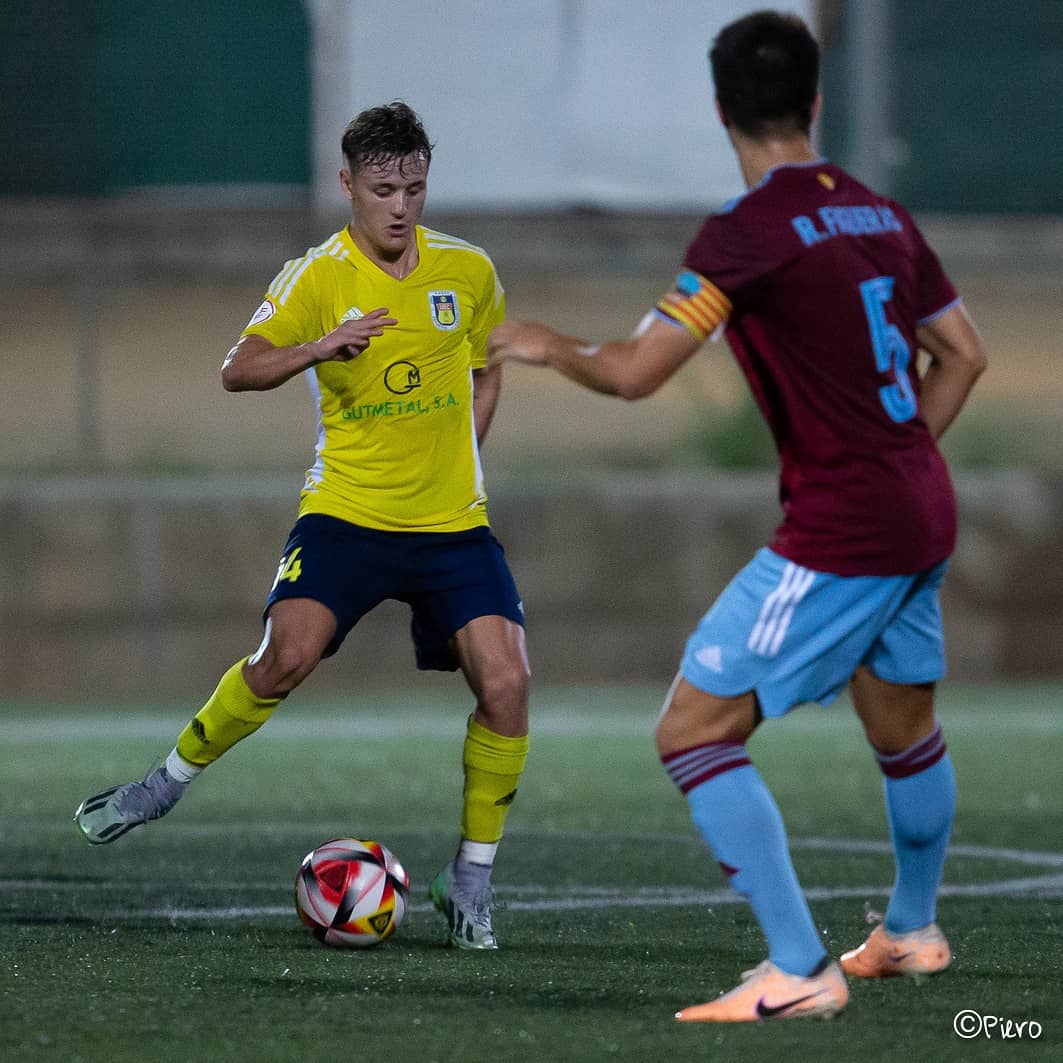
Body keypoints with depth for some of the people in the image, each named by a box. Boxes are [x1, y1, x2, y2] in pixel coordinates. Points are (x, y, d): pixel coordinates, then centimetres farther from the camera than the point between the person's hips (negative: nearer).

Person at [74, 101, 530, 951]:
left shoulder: (468, 271, 3)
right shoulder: (316, 277, -7)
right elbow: (237, 370, -18)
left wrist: (458, 456, 9)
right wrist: (320, 347, -35)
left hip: (453, 522, 2)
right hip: (347, 512, -2)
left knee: (506, 683, -13)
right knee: (286, 656, -23)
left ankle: (471, 882, 3)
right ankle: (169, 783, 3)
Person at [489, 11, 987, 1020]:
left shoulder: (747, 230, -14)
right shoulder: (879, 214, 8)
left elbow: (633, 372, -17)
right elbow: (963, 353, 15)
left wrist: (549, 347, 2)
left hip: (838, 535, -8)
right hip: (923, 515, 8)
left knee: (693, 733, -7)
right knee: (905, 732, 27)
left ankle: (798, 972, -12)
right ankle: (911, 930, 48)